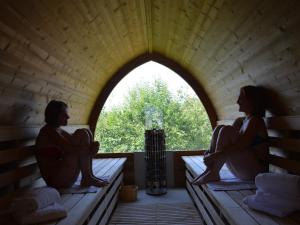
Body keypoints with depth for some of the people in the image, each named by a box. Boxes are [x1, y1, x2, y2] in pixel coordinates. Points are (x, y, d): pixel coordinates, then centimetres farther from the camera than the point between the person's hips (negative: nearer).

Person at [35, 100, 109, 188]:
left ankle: (89, 176, -2)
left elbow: (75, 145, 8)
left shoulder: (59, 131, 14)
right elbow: (70, 149, -25)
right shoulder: (49, 131, -13)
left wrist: (91, 145, -12)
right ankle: (86, 178, -13)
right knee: (82, 134, -16)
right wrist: (91, 147, -14)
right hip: (55, 178, -9)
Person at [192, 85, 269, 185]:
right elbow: (229, 142, 6)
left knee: (226, 130, -24)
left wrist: (215, 156, -30)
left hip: (255, 170, -8)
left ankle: (213, 173, -22)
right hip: (240, 169, 8)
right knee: (219, 128, -4)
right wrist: (210, 152, -13)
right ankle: (209, 169, -14)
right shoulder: (239, 121, 13)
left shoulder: (255, 120, -11)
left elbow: (239, 146, -25)